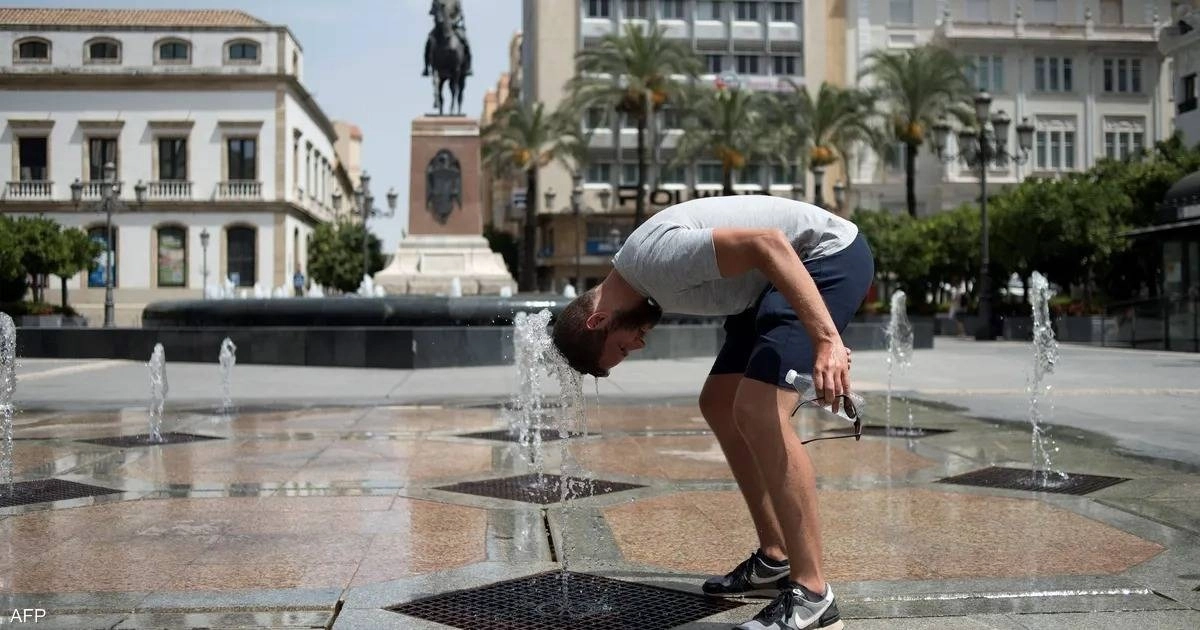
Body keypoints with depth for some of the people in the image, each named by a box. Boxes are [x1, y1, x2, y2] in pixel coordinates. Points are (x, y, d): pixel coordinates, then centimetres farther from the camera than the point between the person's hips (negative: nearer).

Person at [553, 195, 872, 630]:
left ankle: (811, 594, -15)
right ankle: (775, 560, 18)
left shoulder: (656, 258, -23)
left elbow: (768, 244, -31)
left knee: (757, 412, -21)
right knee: (718, 403, 12)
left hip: (830, 254, -10)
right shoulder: (639, 276, 7)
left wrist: (826, 339, -35)